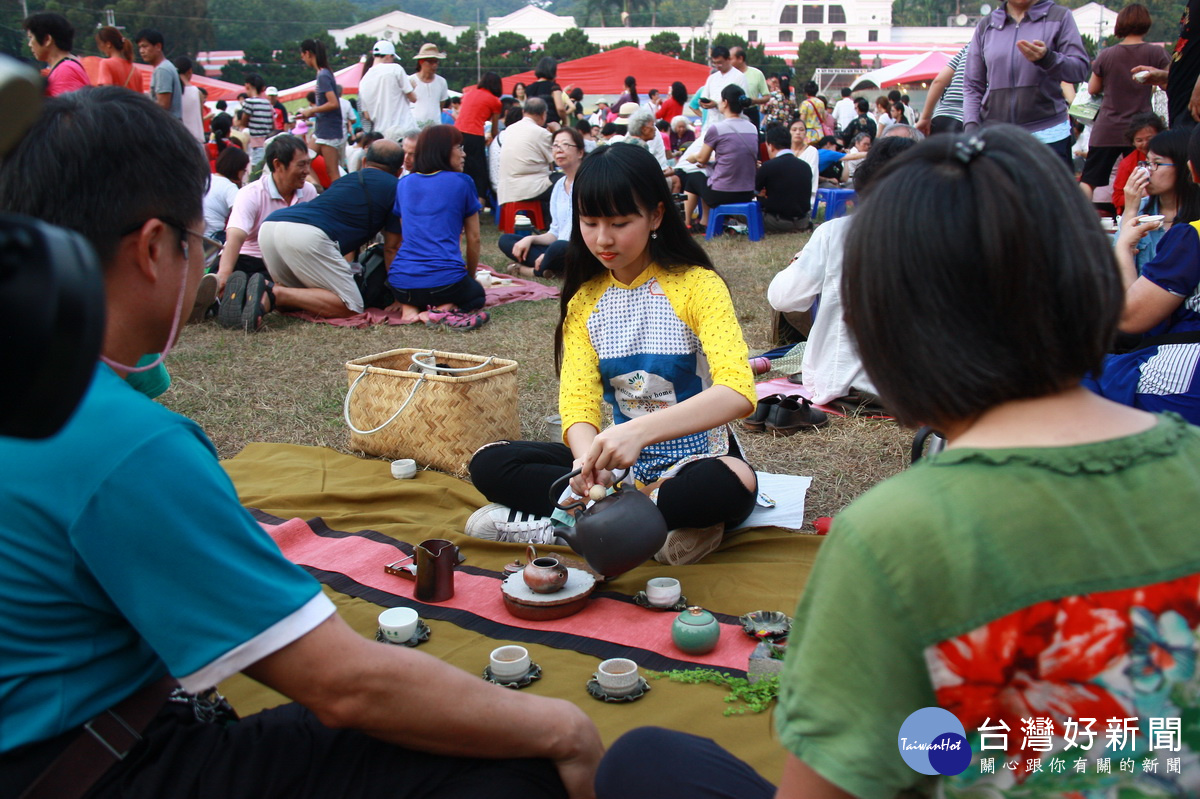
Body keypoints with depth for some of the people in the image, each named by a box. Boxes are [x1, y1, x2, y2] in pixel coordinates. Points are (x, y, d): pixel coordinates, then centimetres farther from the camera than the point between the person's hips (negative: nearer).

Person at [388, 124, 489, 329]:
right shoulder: (461, 182, 2)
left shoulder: (404, 184, 14)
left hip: (401, 283, 4)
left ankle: (408, 308, 2)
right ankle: (443, 310, -5)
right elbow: (473, 238, 7)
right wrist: (471, 276, 24)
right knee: (476, 295, 30)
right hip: (445, 280, -4)